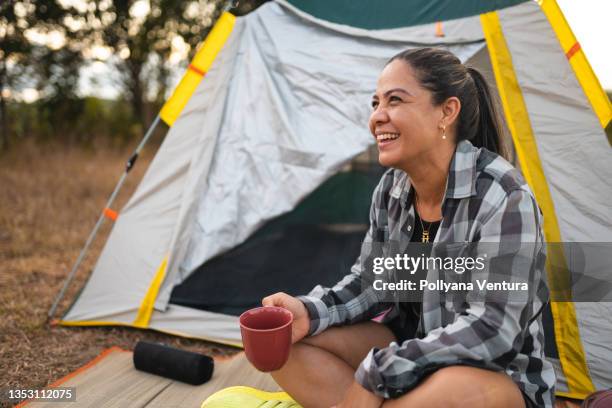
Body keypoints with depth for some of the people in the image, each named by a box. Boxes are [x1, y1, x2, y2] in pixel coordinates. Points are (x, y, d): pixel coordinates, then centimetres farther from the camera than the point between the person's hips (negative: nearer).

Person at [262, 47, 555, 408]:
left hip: (495, 376, -5)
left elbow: (491, 330, -26)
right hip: (409, 350, 6)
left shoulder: (503, 198, -23)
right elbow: (373, 281, 5)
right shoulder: (391, 189, -2)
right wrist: (310, 312, -15)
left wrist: (373, 376, -26)